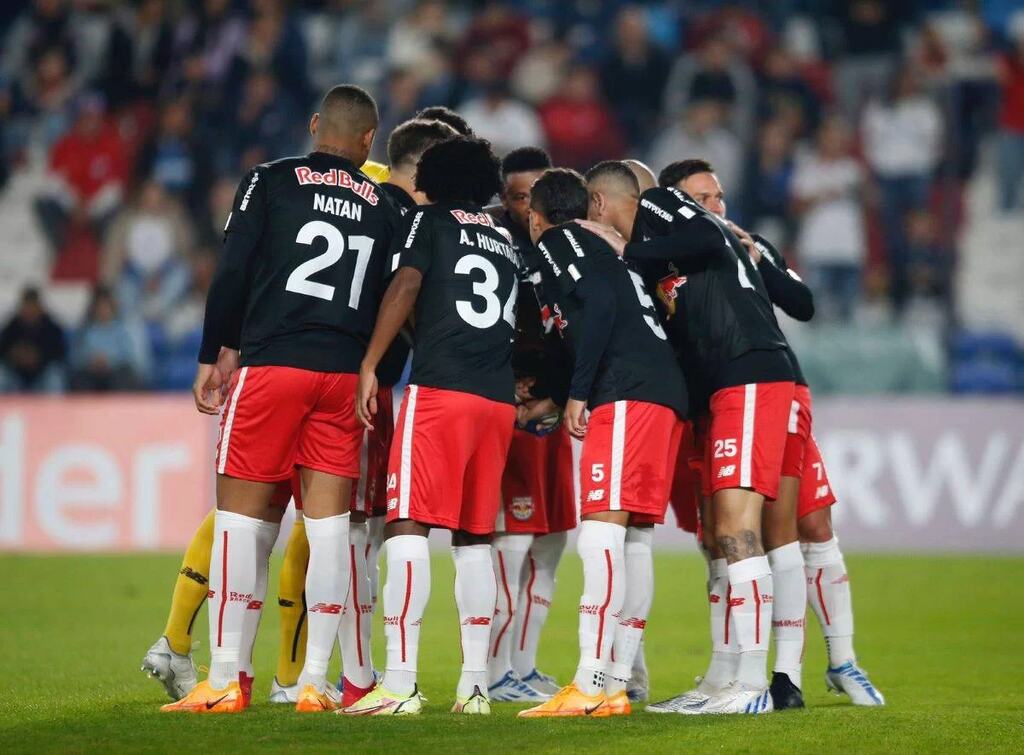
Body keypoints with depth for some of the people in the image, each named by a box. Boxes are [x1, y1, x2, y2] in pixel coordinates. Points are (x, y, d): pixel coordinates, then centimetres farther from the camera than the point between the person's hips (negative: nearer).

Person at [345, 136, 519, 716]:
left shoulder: (429, 221, 8)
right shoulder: (508, 244, 24)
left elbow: (406, 287, -6)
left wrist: (370, 366, -8)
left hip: (440, 388, -6)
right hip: (499, 397, 6)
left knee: (409, 525, -10)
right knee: (474, 537, 12)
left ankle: (400, 683, -19)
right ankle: (476, 685, 9)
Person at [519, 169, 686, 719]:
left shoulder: (557, 240, 5)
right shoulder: (604, 250, 30)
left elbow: (599, 306, -11)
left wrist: (578, 393, -11)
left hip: (628, 394, -9)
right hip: (669, 392, 9)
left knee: (601, 533, -14)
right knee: (630, 539, 9)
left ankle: (590, 687, -21)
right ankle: (616, 686, 9)